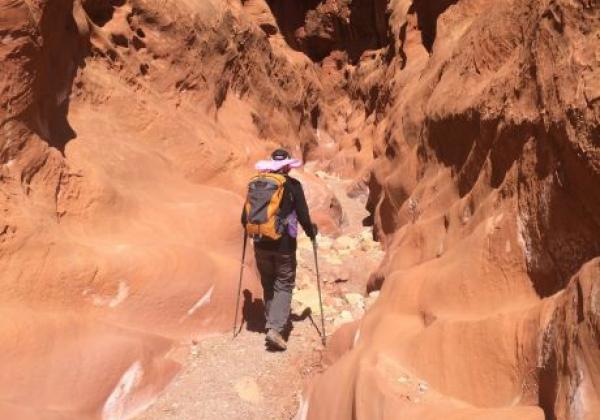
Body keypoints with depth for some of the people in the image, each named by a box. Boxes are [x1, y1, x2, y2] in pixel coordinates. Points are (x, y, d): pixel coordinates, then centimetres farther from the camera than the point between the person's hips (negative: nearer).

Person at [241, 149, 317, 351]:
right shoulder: (293, 186, -6)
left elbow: (245, 216, 6)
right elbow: (303, 215, -6)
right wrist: (311, 231, 13)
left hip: (261, 244, 4)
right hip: (284, 244, -3)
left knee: (268, 285, 19)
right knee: (284, 285, 5)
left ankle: (271, 323, 27)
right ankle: (275, 329, -7)